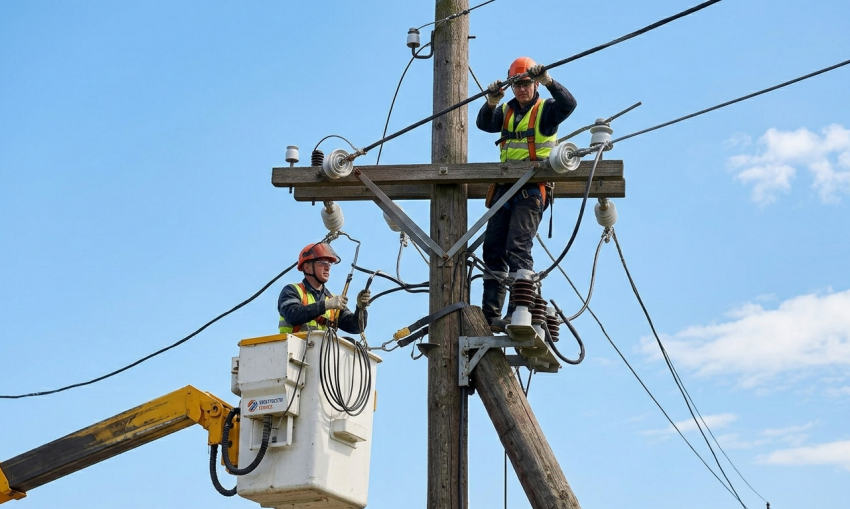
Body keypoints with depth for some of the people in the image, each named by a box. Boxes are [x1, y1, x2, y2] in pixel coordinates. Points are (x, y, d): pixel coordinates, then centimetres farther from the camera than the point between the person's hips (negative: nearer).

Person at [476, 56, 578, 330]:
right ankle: (490, 314, 9)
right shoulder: (506, 112, 17)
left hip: (531, 189, -6)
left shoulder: (545, 110, 3)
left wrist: (548, 81, -29)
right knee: (493, 249, 4)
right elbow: (484, 124, 0)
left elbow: (569, 104, -16)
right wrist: (491, 102, -19)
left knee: (518, 248, -18)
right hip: (505, 188, 6)